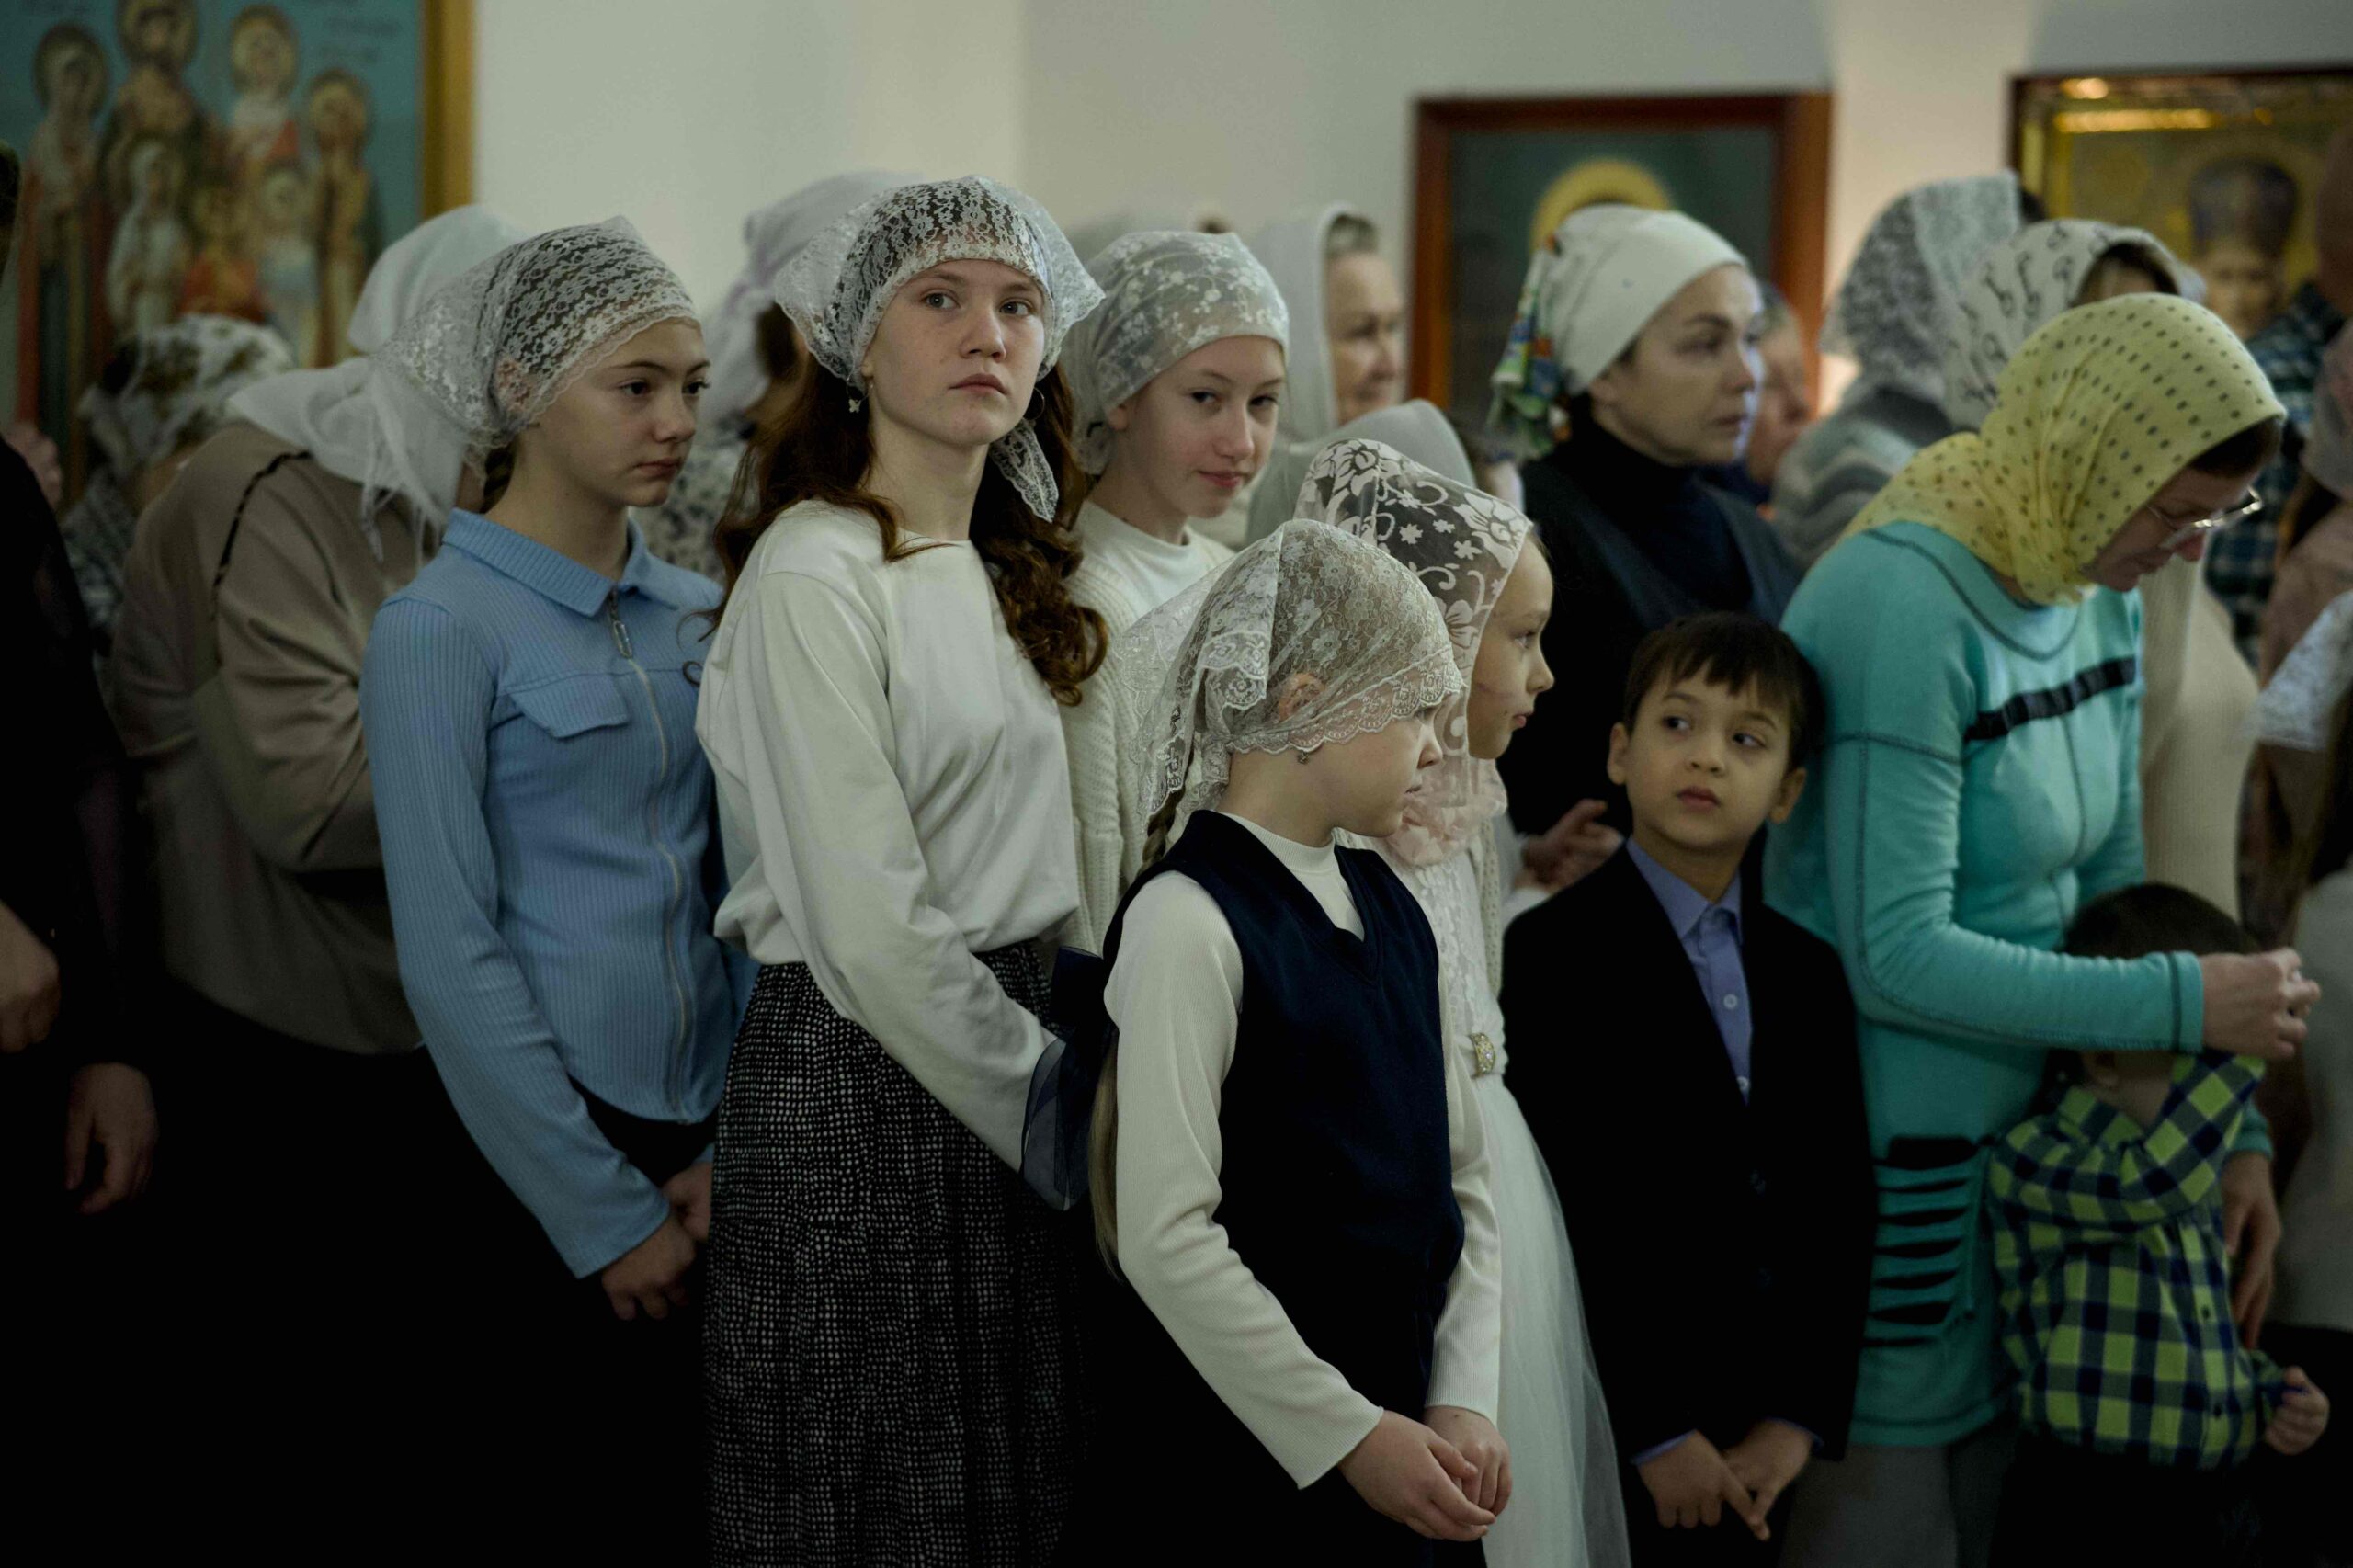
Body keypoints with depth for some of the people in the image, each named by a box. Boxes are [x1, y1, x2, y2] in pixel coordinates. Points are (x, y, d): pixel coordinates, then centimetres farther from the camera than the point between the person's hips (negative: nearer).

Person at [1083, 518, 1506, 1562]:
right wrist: (1348, 1436, -16)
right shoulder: (1189, 919, -14)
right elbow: (1165, 1236, -19)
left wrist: (1463, 1406, -1)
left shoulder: (1390, 912, 9)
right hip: (1232, 1460, -6)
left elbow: (1461, 1179, 11)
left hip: (1390, 1441, 7)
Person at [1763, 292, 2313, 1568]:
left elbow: (2107, 884, 11)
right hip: (1888, 1176, -8)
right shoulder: (1901, 604, -22)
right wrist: (2186, 1004, -20)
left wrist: (2223, 1126, 4)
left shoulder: (2097, 598, 5)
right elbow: (1897, 955, -24)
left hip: (2026, 1146, 8)